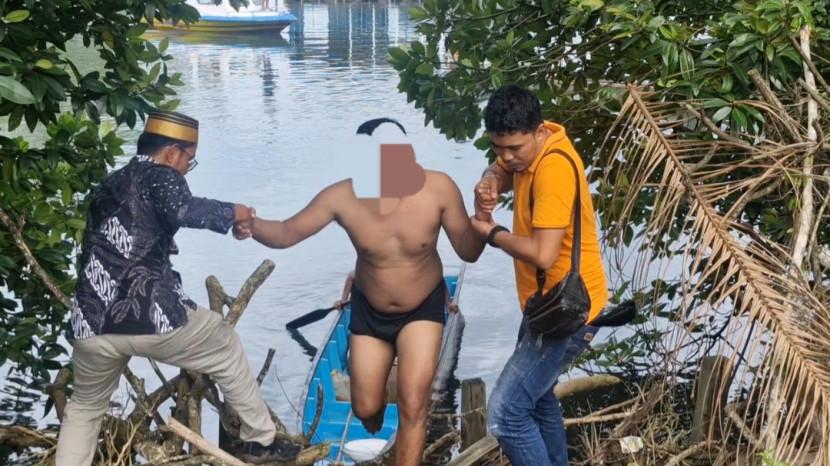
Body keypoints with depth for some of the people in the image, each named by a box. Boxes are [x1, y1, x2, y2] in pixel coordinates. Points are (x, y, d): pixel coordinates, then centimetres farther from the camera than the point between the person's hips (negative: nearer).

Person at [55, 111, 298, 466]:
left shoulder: (108, 186, 23)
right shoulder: (159, 177, 0)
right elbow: (184, 210, -23)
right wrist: (232, 213, -6)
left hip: (92, 323, 6)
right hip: (150, 315, -6)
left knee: (85, 406, 28)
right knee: (227, 352, 19)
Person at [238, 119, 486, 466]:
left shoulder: (438, 188, -30)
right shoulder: (342, 197, -28)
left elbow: (469, 251, -21)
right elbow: (286, 234, -17)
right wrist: (248, 222, -37)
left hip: (423, 307, -2)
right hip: (369, 310, 2)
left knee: (413, 405, -12)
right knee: (365, 408, 15)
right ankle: (376, 438, 55)